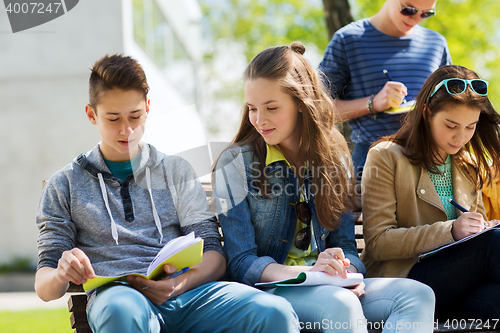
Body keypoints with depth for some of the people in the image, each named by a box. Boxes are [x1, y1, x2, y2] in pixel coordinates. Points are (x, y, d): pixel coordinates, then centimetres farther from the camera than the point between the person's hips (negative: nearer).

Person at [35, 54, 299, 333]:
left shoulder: (176, 170, 23)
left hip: (187, 291, 2)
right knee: (122, 310, -42)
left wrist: (182, 283, -11)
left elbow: (213, 255, 13)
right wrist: (62, 275, -13)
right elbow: (44, 287, 14)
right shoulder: (66, 185, 19)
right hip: (115, 295, -1)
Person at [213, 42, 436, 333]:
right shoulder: (236, 164, -1)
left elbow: (345, 245, 12)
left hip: (329, 286, 5)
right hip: (267, 288, -5)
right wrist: (304, 273, -26)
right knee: (340, 305, -39)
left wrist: (346, 271, -14)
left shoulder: (333, 160, 12)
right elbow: (241, 263, -8)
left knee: (418, 294, -24)